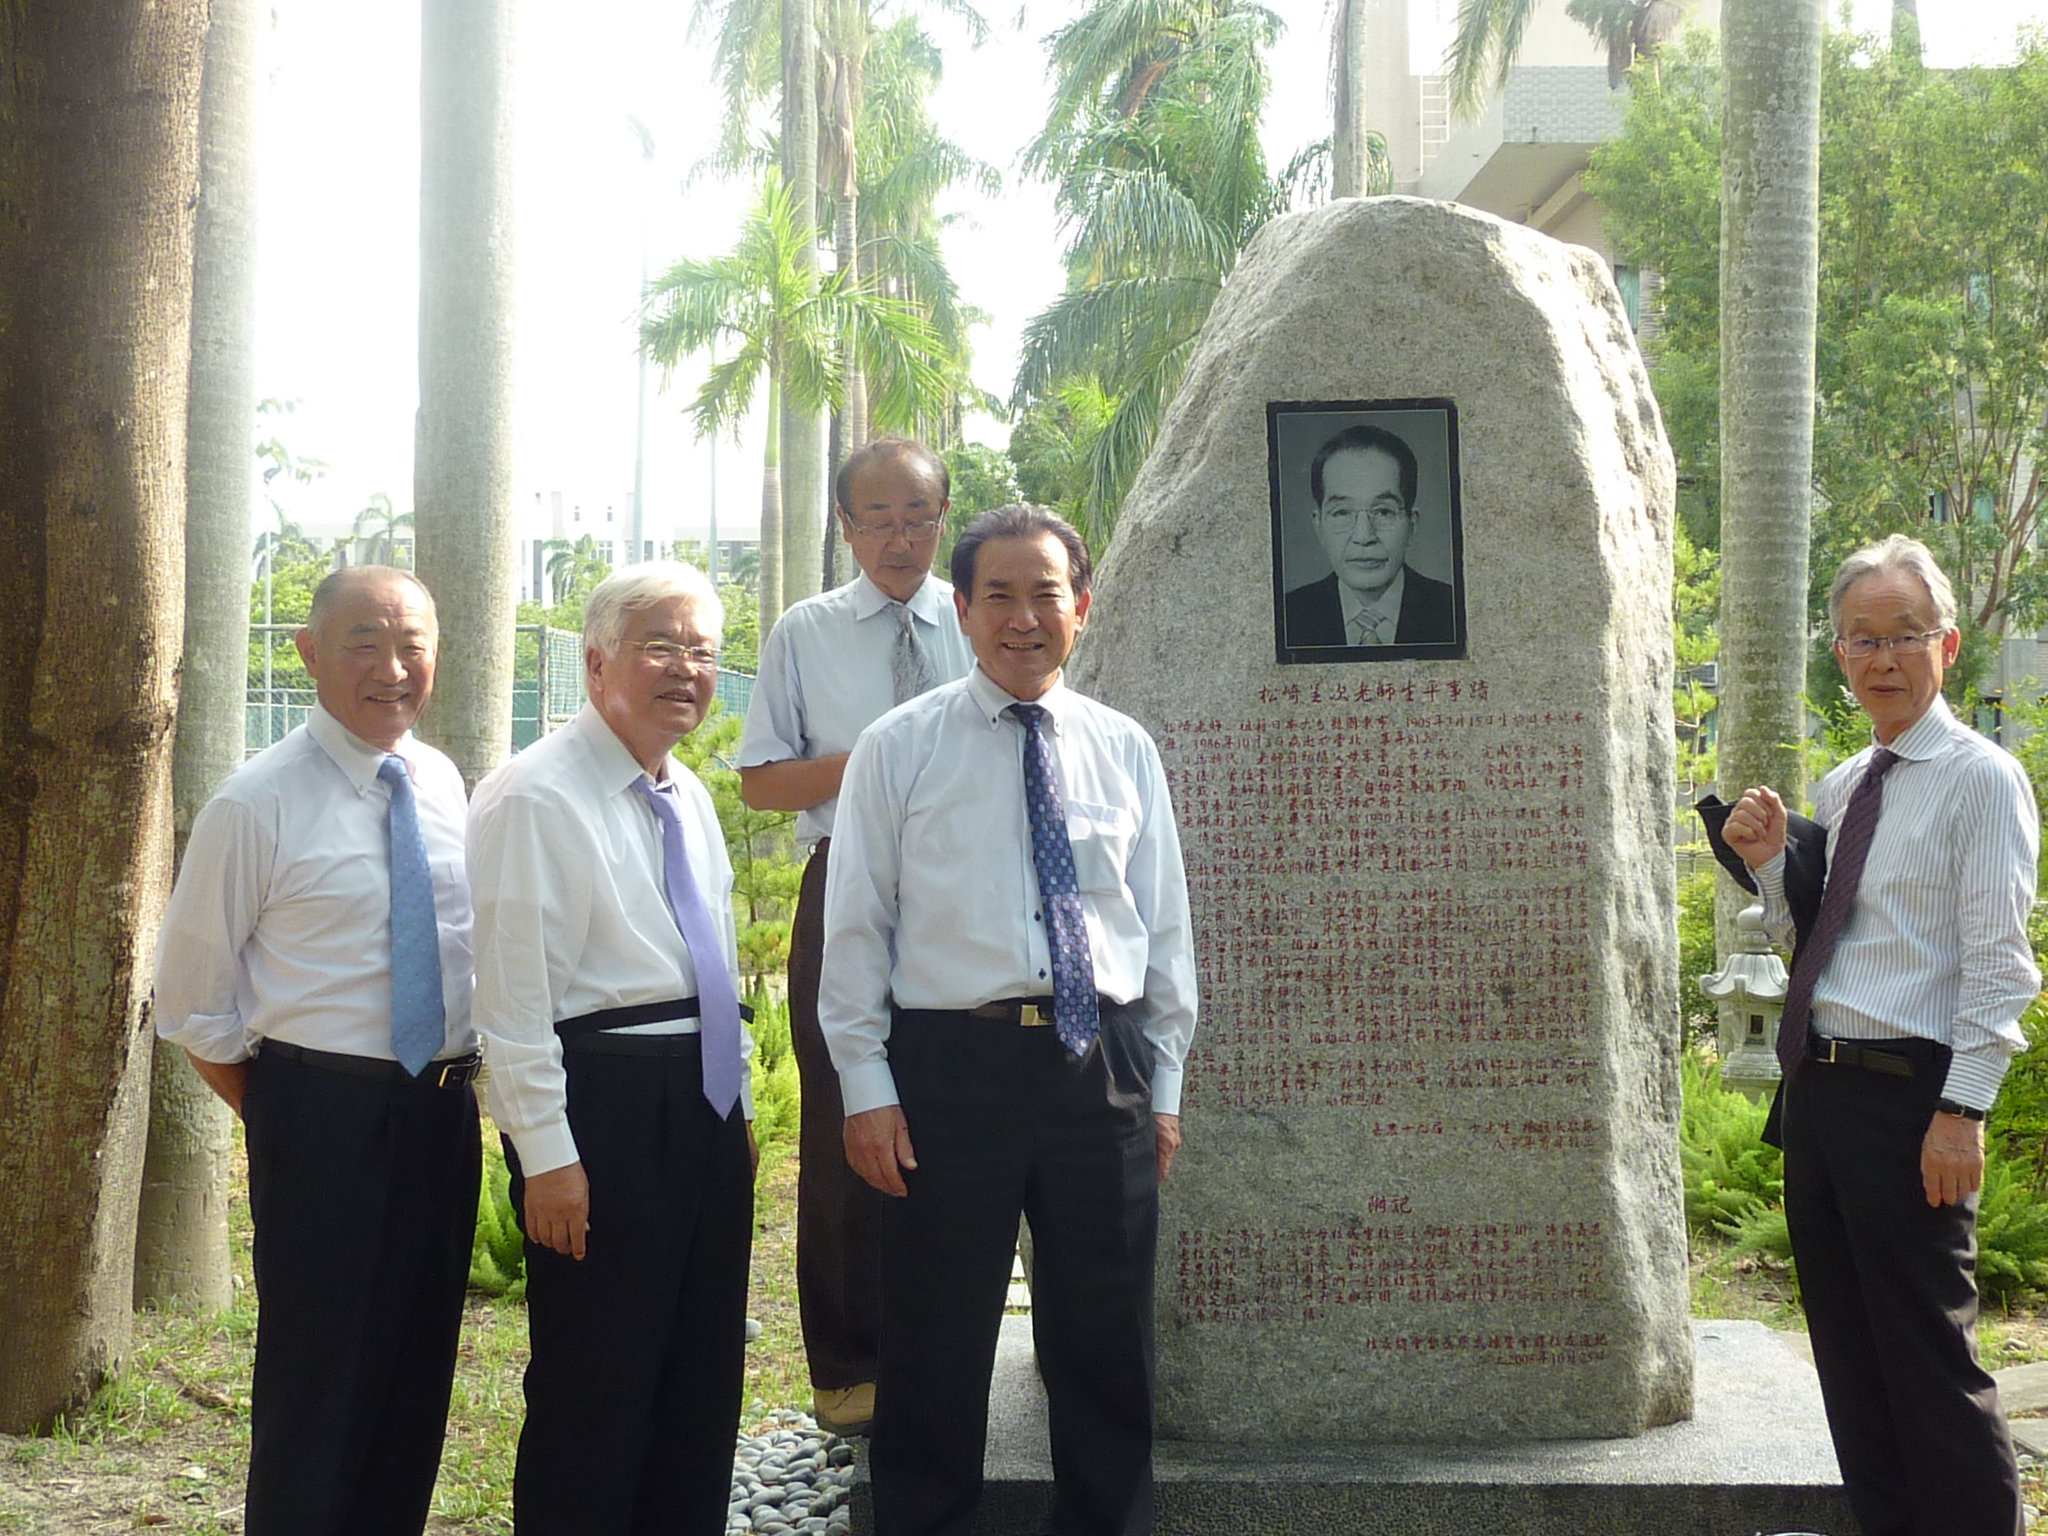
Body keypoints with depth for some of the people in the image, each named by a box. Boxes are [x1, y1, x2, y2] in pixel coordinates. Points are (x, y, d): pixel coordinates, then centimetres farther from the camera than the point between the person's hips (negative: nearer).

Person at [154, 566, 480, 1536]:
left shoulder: (443, 786, 6)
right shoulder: (258, 803, -11)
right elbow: (193, 1000, -5)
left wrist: (461, 1082, 11)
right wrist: (279, 1117, -2)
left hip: (444, 1108, 6)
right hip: (324, 1116, -5)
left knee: (419, 1372, 16)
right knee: (317, 1381, 2)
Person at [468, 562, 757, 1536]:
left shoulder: (689, 799, 14)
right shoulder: (535, 797, -12)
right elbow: (513, 994, -16)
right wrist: (547, 1156, -18)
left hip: (706, 1100, 8)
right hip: (600, 1099, -8)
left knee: (704, 1382, 15)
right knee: (595, 1392, -1)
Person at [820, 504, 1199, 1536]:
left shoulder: (1125, 751, 10)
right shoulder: (898, 749, 2)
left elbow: (1166, 928, 13)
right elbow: (856, 929, 0)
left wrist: (1164, 1084, 9)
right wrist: (867, 1088, -6)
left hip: (1101, 1063, 3)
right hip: (951, 1060, -2)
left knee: (1107, 1344, 11)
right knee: (937, 1344, 5)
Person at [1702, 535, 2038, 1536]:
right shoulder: (1840, 788, 14)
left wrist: (1962, 1112, -19)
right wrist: (1768, 860, 4)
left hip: (1905, 1092, -8)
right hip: (1817, 1083, 8)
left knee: (1929, 1353, -2)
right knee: (1846, 1343, 15)